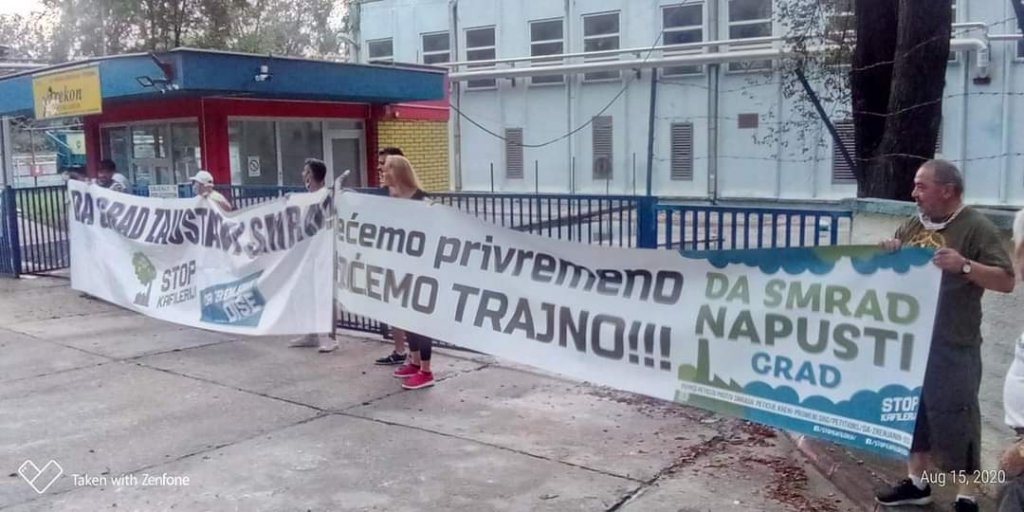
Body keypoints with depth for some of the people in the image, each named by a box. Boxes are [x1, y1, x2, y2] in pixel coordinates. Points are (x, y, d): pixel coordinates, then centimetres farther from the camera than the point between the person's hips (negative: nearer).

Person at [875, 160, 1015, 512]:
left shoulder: (976, 228, -9)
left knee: (955, 416, -1)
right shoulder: (913, 226, 10)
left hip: (953, 345, -7)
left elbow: (1006, 281, -12)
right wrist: (888, 254, -3)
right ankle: (918, 482, 29)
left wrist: (964, 265, -26)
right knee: (913, 409, 15)